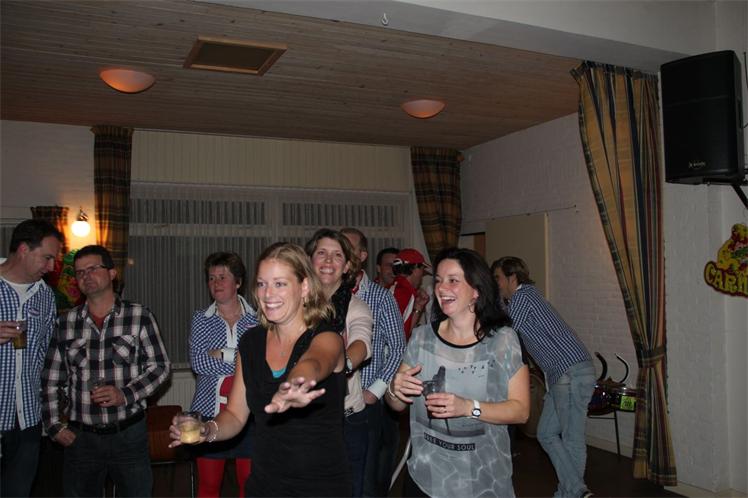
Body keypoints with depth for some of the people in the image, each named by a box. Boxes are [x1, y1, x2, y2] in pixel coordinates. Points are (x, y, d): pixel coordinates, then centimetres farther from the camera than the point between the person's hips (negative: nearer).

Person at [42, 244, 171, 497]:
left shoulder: (140, 316, -5)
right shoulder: (65, 322, 4)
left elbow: (160, 366, -3)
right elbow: (50, 380, 10)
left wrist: (126, 395, -16)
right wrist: (55, 426, 4)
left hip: (129, 432, -2)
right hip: (80, 436, 2)